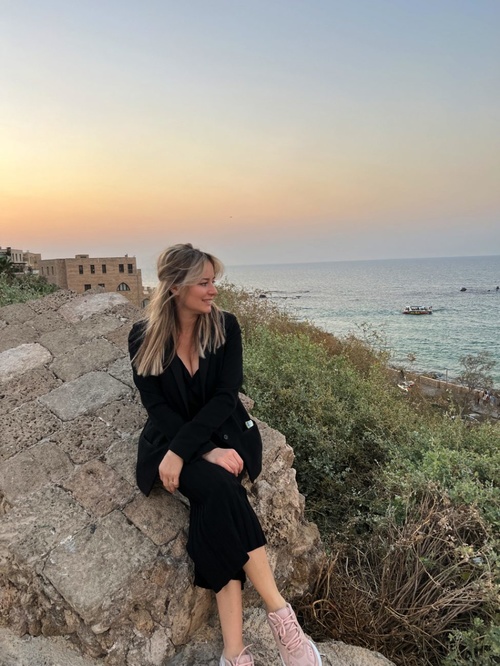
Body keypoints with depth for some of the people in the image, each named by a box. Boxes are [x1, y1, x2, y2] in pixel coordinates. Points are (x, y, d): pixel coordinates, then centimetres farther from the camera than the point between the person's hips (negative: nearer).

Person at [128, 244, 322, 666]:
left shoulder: (226, 326, -3)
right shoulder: (144, 337, -5)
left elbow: (225, 395, -11)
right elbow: (157, 407, -8)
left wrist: (182, 451, -23)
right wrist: (207, 453, -21)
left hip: (224, 433, 1)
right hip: (171, 438, -1)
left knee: (214, 505, -27)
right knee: (220, 488, -30)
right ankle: (280, 615, -23)